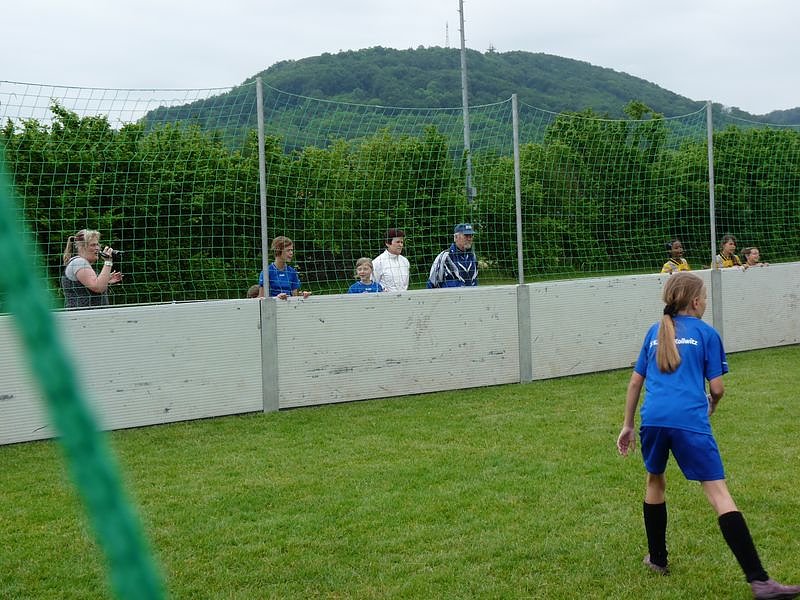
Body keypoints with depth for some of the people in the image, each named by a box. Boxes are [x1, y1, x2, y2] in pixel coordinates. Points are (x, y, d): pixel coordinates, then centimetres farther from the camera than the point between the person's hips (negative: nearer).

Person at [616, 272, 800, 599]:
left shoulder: (654, 332, 21)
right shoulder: (706, 333, 9)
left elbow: (635, 382, 21)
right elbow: (717, 388, 7)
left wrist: (627, 425, 29)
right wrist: (711, 407, 29)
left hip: (653, 418, 4)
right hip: (690, 421, -4)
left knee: (655, 480, 28)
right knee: (718, 493, -8)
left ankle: (657, 558, 37)